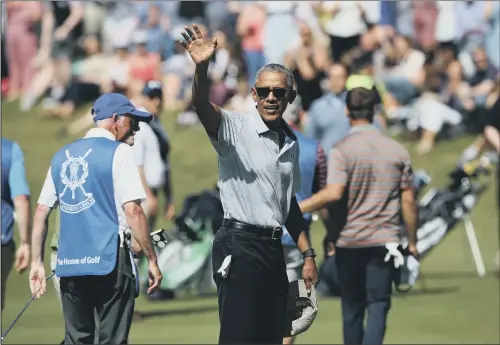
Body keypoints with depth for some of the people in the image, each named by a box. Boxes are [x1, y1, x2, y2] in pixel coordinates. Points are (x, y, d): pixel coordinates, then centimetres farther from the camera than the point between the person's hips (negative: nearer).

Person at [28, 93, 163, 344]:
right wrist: (151, 260, -5)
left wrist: (37, 262, 16)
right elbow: (132, 211, -10)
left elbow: (41, 212, 13)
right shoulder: (119, 152, -3)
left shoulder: (62, 156, 15)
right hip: (109, 259, -6)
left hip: (68, 263, 6)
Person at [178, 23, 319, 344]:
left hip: (273, 248, 7)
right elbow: (203, 107, -28)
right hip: (239, 247, -7)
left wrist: (308, 254, 22)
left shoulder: (291, 142, 14)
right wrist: (201, 68, -47)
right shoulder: (236, 127, -7)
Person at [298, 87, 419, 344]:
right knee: (378, 307, -2)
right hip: (384, 243, 1)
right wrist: (412, 242, 12)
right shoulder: (397, 151, 2)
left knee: (352, 309, 12)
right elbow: (408, 201, 3)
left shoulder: (342, 150, -8)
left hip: (349, 240, -1)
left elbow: (333, 193, -22)